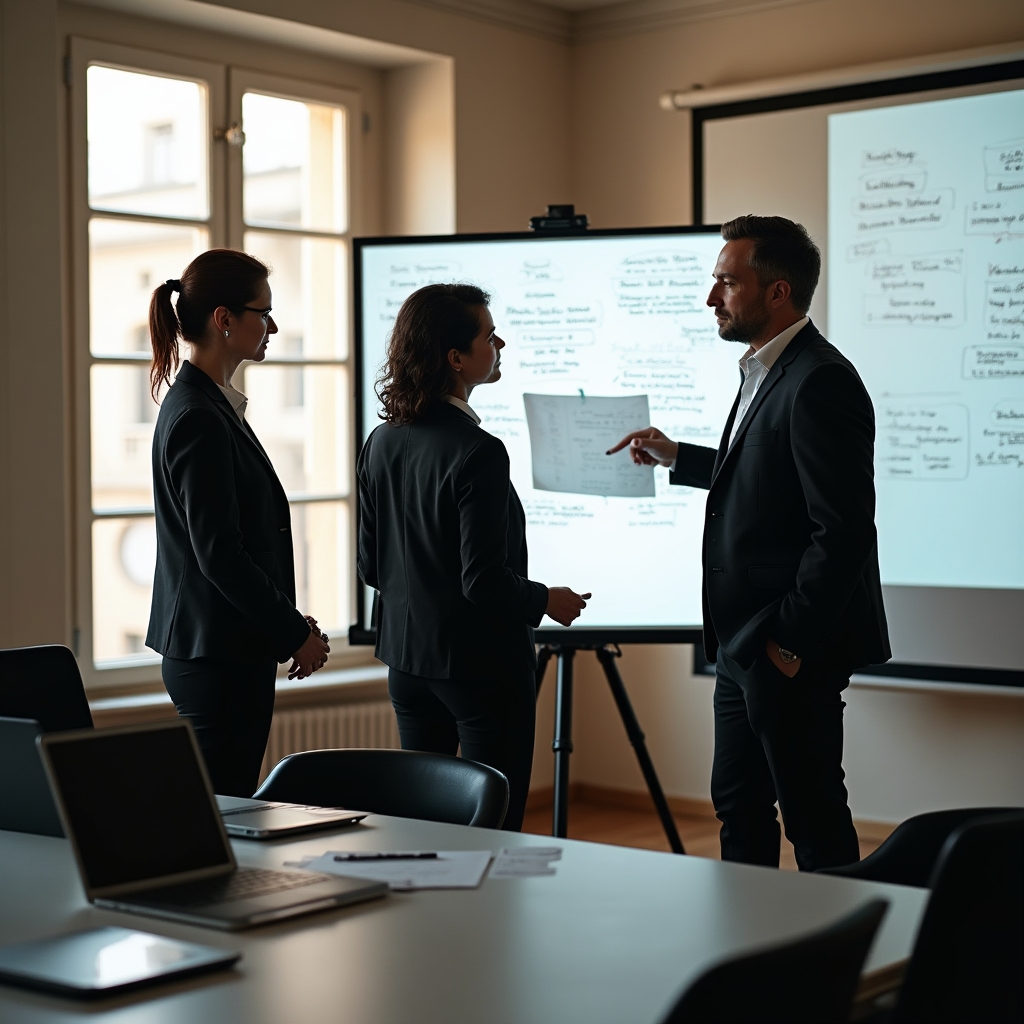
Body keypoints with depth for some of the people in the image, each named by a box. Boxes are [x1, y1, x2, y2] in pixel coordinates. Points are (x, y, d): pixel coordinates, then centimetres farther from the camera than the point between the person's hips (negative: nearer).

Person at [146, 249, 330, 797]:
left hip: (224, 649, 10)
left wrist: (287, 619, 15)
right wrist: (296, 634, -11)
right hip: (220, 654, -10)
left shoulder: (209, 405, 13)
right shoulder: (199, 420, -17)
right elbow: (220, 555, -20)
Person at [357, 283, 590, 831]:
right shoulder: (477, 452, -21)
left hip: (407, 658, 8)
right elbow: (485, 580, -22)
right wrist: (546, 601, -4)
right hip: (482, 663, -8)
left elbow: (370, 566, 8)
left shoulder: (381, 442, 2)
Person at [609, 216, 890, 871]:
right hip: (744, 644, 11)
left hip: (793, 651, -11)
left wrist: (790, 641, -21)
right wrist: (677, 458, 20)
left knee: (814, 819, 1)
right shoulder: (765, 372, 13)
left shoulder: (820, 382, -20)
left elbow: (845, 531, -24)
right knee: (739, 805, 19)